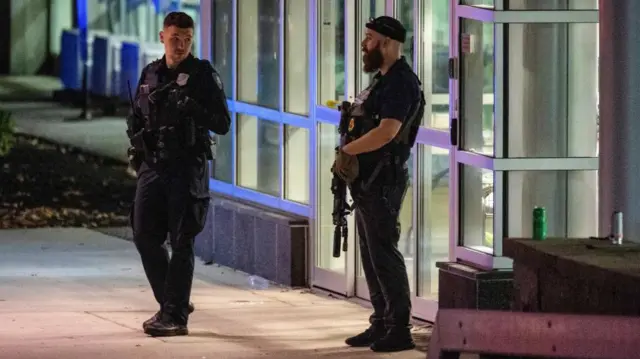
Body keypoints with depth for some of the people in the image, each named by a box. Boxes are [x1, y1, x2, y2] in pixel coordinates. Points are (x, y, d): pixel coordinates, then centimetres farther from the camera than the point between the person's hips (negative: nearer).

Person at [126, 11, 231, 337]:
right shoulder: (150, 74, 11)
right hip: (152, 167, 5)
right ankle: (170, 301, 22)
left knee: (181, 242, -4)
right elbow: (135, 117, 21)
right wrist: (136, 145, 2)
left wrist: (193, 108, -25)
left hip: (187, 169, -5)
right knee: (144, 235, 6)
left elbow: (222, 124, -8)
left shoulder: (203, 75, -4)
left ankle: (176, 316, -2)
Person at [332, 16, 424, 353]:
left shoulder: (400, 83, -15)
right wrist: (349, 153, 4)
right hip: (368, 182, 10)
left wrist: (347, 151, -16)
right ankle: (381, 325, 19)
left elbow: (387, 132, -26)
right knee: (371, 256, 13)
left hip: (383, 183, -10)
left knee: (384, 255, -9)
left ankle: (399, 330, -7)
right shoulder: (381, 80, 17)